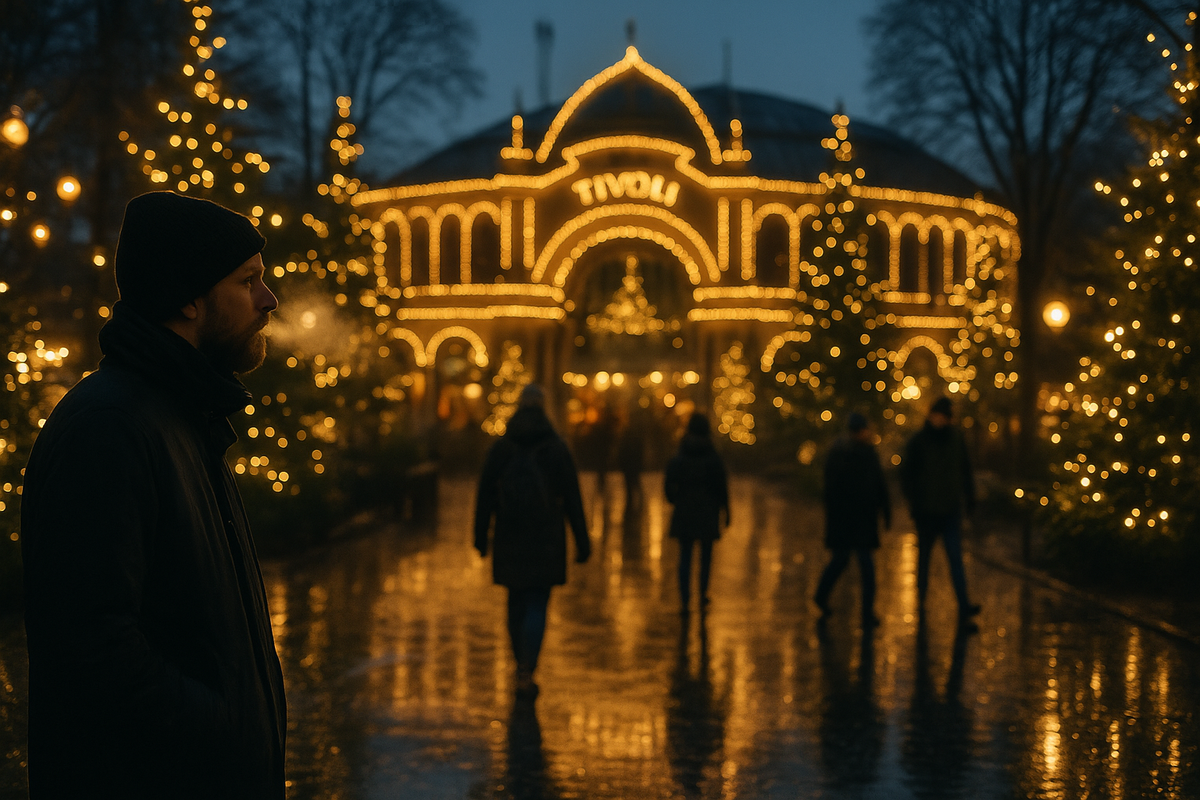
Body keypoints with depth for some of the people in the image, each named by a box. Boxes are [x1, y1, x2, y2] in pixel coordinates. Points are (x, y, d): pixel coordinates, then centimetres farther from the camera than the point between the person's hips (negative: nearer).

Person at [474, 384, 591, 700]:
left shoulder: (500, 448, -1)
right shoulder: (558, 449, -5)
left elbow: (485, 496, -1)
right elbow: (573, 499, -4)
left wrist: (480, 537, 8)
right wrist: (582, 542, 1)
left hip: (510, 540, 2)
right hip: (546, 541, -2)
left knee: (517, 602, 17)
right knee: (537, 606, 0)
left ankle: (522, 670, 26)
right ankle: (526, 674, -14)